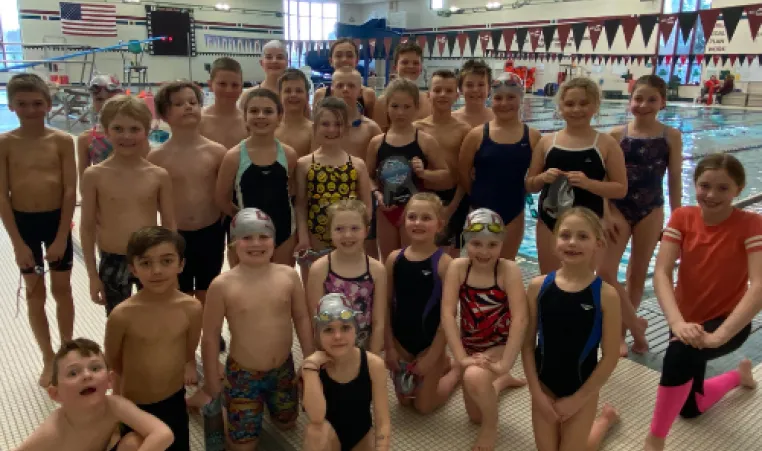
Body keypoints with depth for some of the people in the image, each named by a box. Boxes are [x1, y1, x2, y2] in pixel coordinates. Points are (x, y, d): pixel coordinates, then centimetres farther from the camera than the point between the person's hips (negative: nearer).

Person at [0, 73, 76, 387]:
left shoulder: (62, 141, -7)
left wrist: (61, 238, -11)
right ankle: (49, 360, 27)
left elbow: (70, 191, -7)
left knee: (62, 290, 11)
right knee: (35, 293, 12)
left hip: (57, 220, -1)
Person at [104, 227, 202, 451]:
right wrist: (137, 378, 9)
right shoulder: (123, 314, -24)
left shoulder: (191, 308, -17)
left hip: (174, 401, 2)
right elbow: (112, 360, -5)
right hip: (133, 406, -2)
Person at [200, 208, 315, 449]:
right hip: (243, 373, -3)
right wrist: (212, 382, -4)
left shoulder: (288, 276, -12)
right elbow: (210, 336, -11)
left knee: (286, 423, 23)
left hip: (283, 368, 3)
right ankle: (226, 400, 36)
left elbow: (302, 318, -1)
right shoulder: (222, 285, -19)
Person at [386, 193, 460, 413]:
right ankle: (443, 365, 40)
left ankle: (456, 369, 33)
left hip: (430, 343, -4)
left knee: (424, 406, 9)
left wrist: (432, 357, -13)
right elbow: (387, 306, -1)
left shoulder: (444, 263, -18)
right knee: (405, 400, 18)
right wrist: (389, 347, -3)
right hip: (401, 342, 4)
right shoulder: (394, 258, -6)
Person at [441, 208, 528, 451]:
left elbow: (520, 319, -26)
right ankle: (501, 381, 50)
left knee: (475, 378, -36)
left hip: (500, 345, -4)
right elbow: (448, 313, -18)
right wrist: (461, 357, -24)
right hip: (470, 345, 4)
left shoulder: (509, 270, -21)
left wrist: (504, 364, -30)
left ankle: (491, 426, -2)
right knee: (475, 416, 18)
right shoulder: (458, 267, -13)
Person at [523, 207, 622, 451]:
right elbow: (527, 344, -4)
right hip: (545, 384, 2)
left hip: (582, 387, -2)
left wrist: (576, 400, -9)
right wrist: (536, 394, -8)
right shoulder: (538, 286, -11)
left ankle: (606, 418, 35)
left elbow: (610, 356, -11)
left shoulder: (606, 294, -17)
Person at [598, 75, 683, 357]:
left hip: (651, 211, 1)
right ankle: (634, 324, 9)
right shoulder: (617, 134, -4)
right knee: (605, 271, -10)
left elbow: (675, 180, 1)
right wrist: (606, 214, -10)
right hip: (618, 208, -1)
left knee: (638, 274, 11)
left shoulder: (671, 136, -2)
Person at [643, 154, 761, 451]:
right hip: (688, 319, 4)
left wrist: (718, 335, -39)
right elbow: (661, 273, -19)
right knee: (690, 408, 19)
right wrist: (677, 322, -35)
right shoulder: (682, 218, -10)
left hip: (729, 321, -4)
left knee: (680, 351, -39)